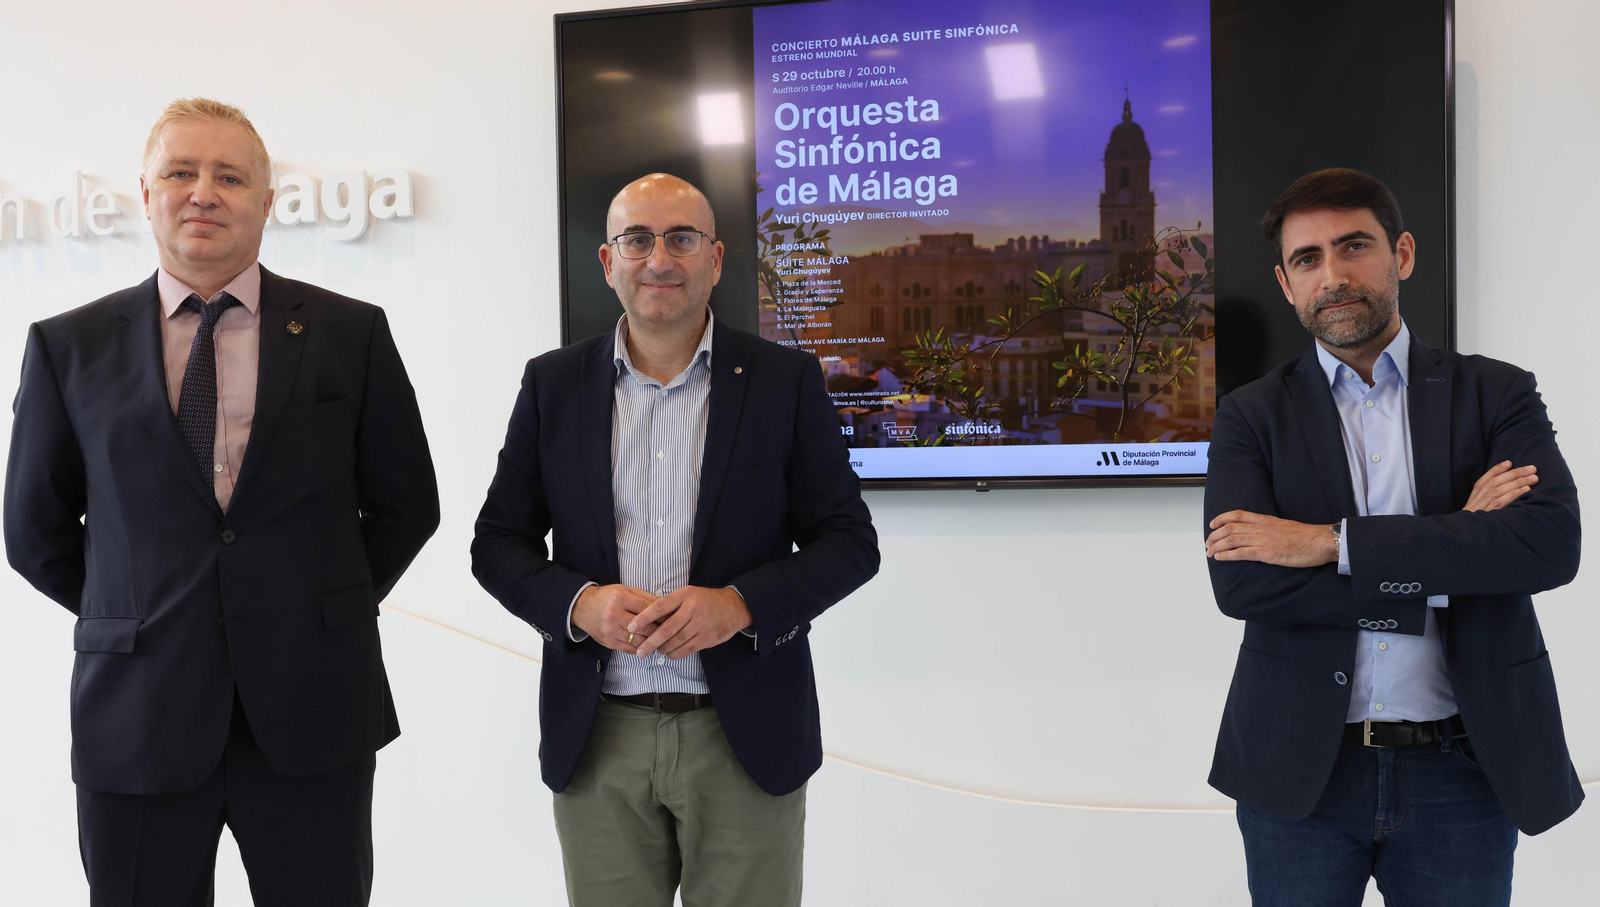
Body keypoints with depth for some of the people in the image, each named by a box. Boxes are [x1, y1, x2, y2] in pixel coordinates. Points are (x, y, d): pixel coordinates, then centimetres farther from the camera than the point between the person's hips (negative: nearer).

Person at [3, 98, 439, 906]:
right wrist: (137, 623, 8)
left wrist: (327, 613, 5)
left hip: (312, 717, 0)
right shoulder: (69, 346, 4)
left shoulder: (351, 333, 2)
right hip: (136, 723, 1)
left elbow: (405, 505, 8)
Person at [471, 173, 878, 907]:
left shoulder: (786, 380, 1)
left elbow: (850, 539, -1)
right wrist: (577, 602, -14)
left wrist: (742, 603, -17)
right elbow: (498, 542, 6)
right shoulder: (553, 384, 5)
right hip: (596, 736, 1)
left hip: (747, 734, -1)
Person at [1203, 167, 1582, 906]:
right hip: (1301, 772, 0)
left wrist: (1332, 543, -18)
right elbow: (1240, 583, -13)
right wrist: (1443, 568, -14)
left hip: (1464, 770, 1)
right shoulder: (1251, 416, 1)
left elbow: (1552, 541, -14)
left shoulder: (1496, 394, 3)